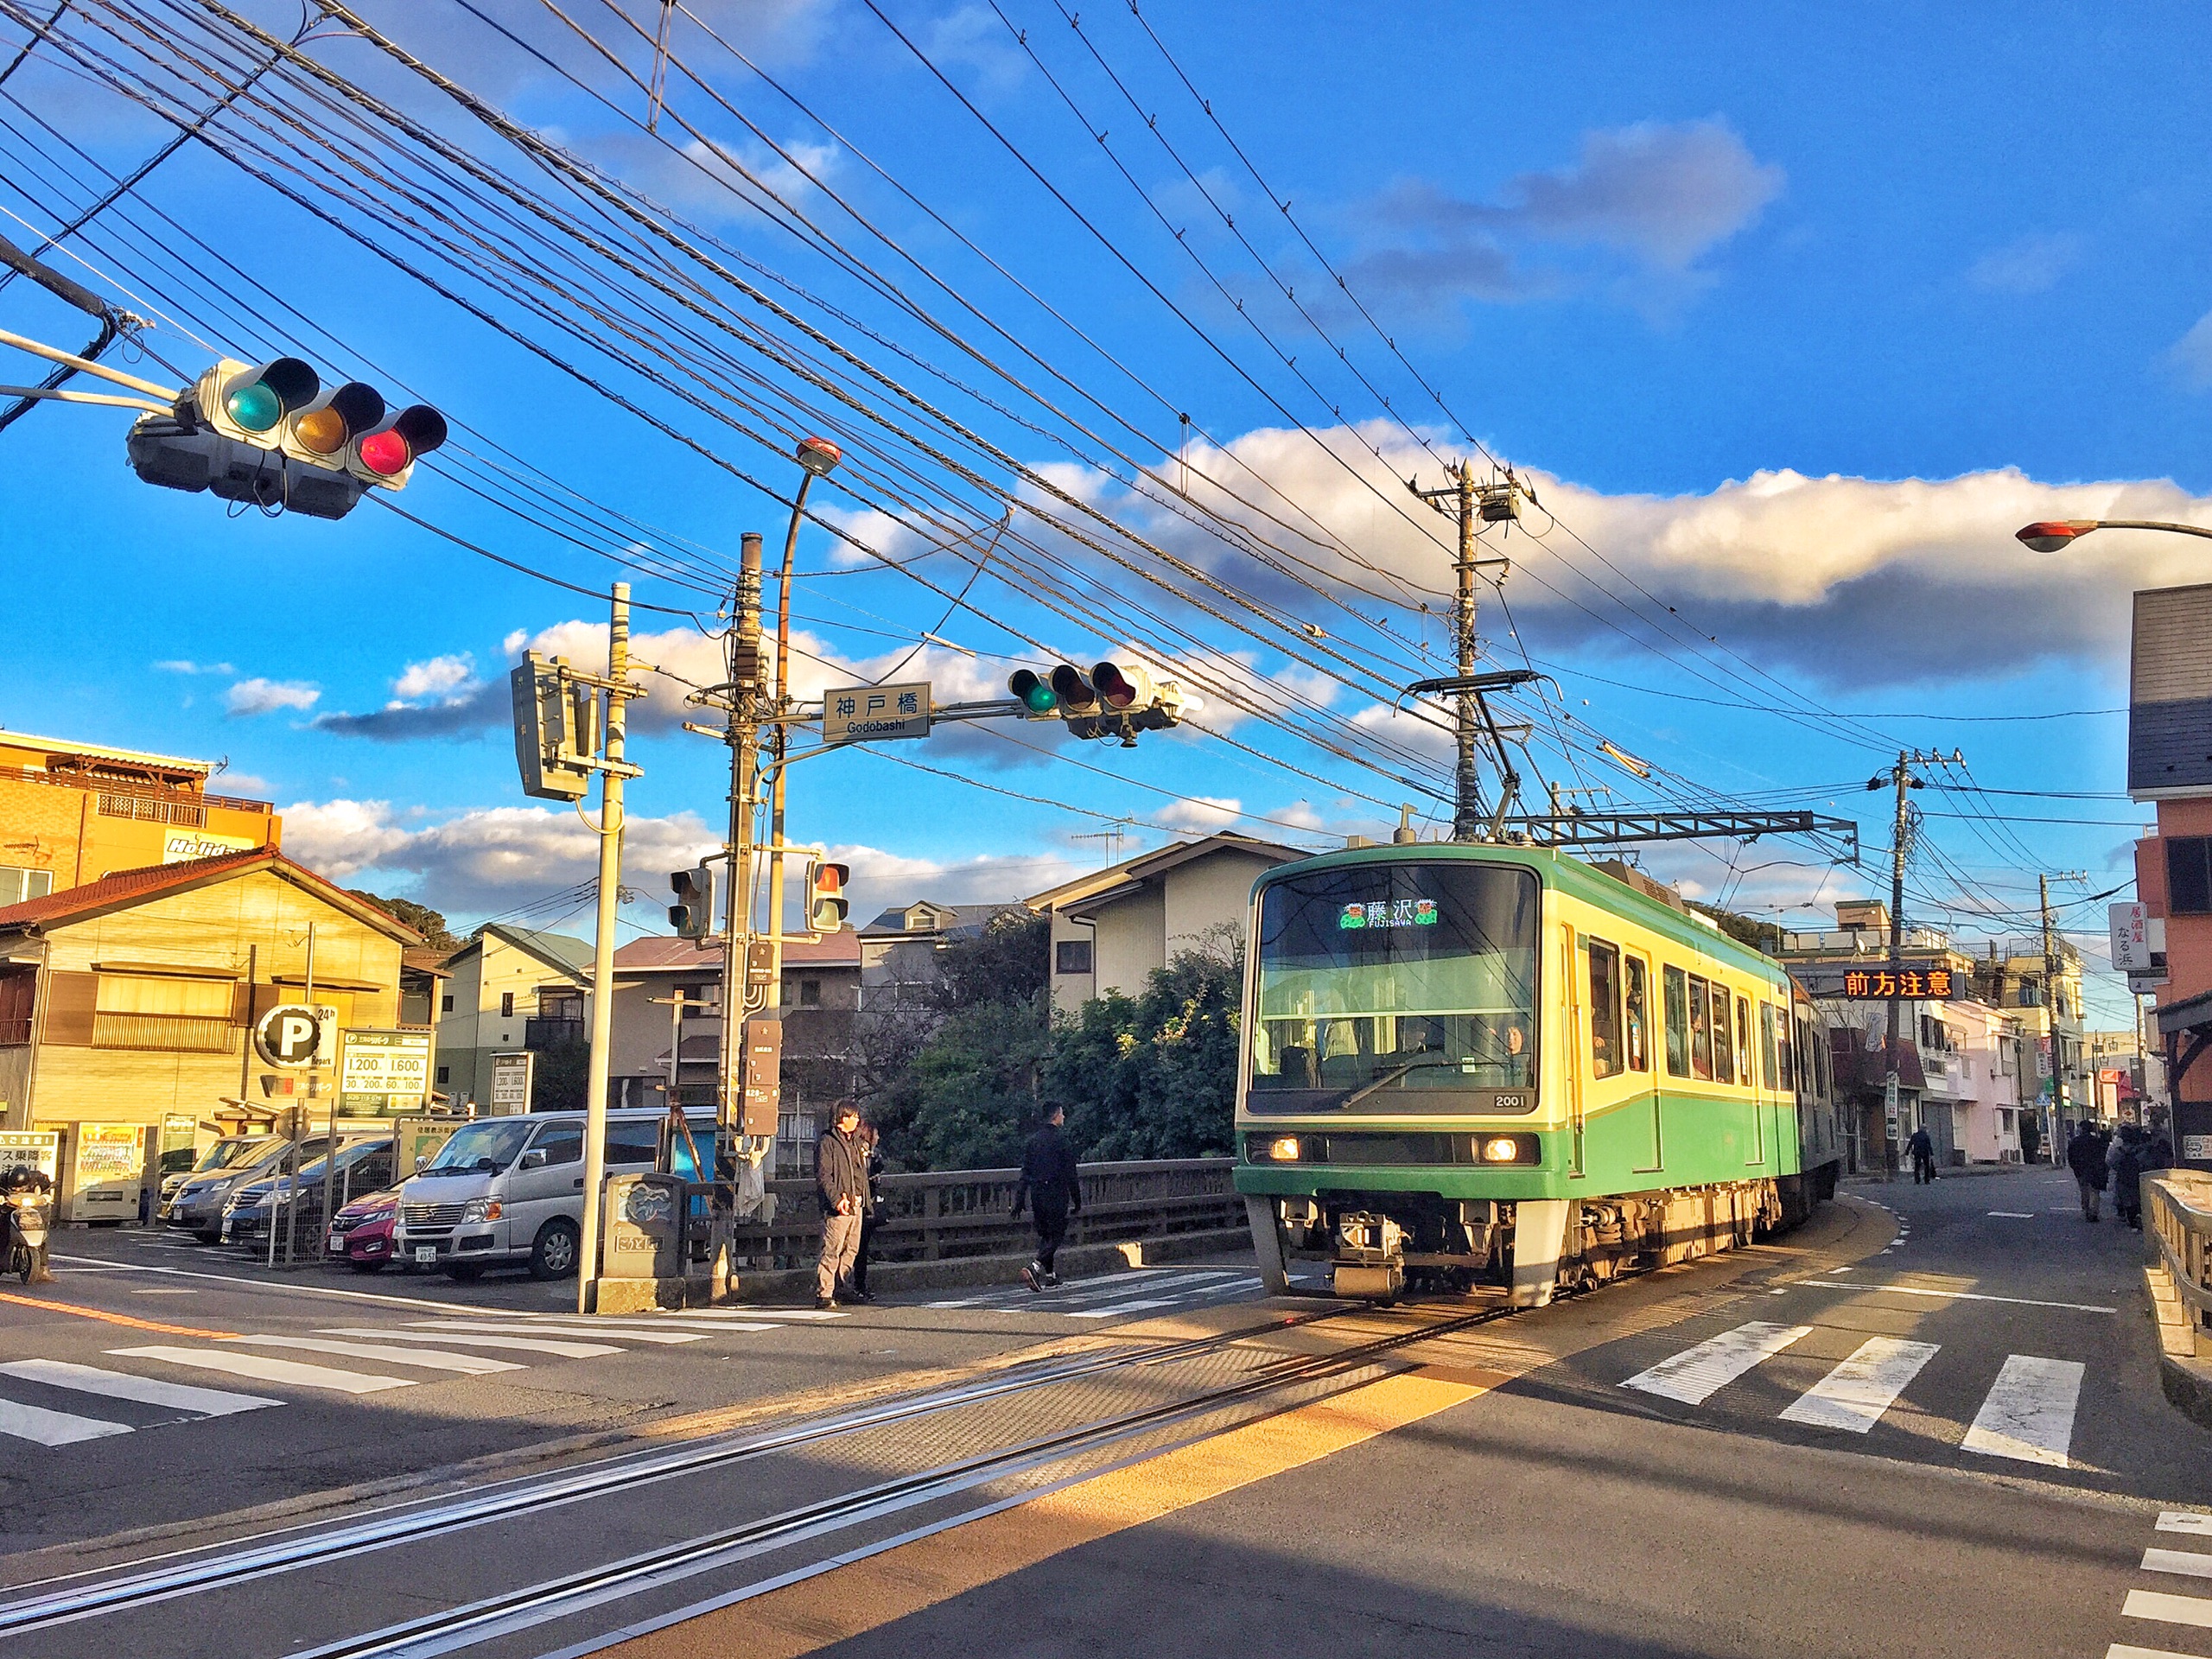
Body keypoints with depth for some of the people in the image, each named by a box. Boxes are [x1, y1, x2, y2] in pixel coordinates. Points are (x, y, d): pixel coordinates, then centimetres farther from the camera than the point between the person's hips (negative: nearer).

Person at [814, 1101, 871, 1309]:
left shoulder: (855, 1142, 21)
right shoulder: (827, 1143, -5)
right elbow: (823, 1176, -12)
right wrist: (837, 1199, -20)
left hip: (856, 1204, 8)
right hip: (838, 1206, -8)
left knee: (851, 1249, 11)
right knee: (832, 1250, -10)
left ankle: (841, 1287, 22)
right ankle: (823, 1294, -9)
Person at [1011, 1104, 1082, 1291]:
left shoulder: (1032, 1141, 8)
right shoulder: (1061, 1141, -10)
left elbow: (1025, 1173, 7)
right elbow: (1070, 1175, -9)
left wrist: (1019, 1201, 8)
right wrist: (1077, 1200, -3)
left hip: (1037, 1194, 6)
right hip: (1056, 1195, -6)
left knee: (1044, 1234, 17)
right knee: (1056, 1235, -2)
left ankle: (1050, 1275, 21)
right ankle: (1035, 1268, -20)